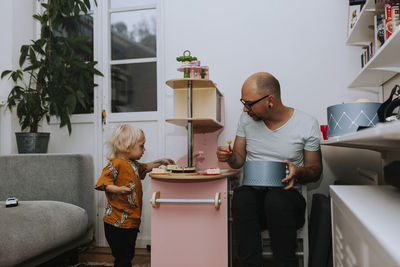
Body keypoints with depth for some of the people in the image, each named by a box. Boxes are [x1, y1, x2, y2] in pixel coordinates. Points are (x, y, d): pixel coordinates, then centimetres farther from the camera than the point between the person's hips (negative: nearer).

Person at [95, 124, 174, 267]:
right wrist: (117, 189, -35)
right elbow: (102, 182, -21)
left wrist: (160, 161, 27)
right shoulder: (115, 164, -15)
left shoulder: (133, 164, 13)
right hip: (118, 222, -9)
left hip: (132, 222, 9)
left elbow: (145, 168, 32)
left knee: (128, 255, 18)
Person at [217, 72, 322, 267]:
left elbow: (316, 170, 6)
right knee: (241, 195, -34)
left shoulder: (307, 124, -2)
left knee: (276, 199, -37)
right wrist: (230, 157, -10)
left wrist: (299, 172, -17)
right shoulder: (246, 118, 7)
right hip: (252, 193, 2)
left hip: (287, 195, -2)